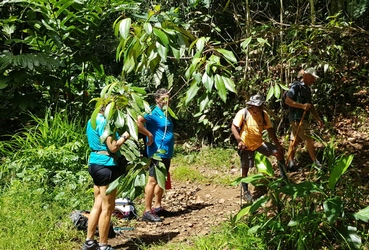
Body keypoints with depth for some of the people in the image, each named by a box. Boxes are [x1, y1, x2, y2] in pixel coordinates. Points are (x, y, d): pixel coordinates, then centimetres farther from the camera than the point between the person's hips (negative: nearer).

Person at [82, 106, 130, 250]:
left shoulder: (92, 121, 13)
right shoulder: (104, 122, -17)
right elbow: (113, 147, -20)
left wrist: (120, 137, 12)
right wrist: (125, 137, -6)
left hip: (95, 164, 10)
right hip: (106, 166, -10)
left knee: (98, 205, 15)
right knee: (107, 208, -1)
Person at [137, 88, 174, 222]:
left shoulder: (166, 114, 14)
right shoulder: (154, 113, -14)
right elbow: (138, 121, -29)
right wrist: (149, 135, -23)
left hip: (166, 153, 9)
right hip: (157, 152, -9)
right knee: (153, 181, -5)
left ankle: (157, 207, 27)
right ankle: (147, 212, -1)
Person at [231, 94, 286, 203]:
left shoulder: (264, 114, -7)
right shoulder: (243, 113, -18)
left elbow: (270, 130, -1)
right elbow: (234, 127, -18)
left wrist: (278, 144, -4)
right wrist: (239, 140, -32)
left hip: (259, 143, 4)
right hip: (246, 145, -4)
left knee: (279, 152, -5)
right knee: (245, 168, 2)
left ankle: (284, 178, 9)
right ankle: (246, 192, 19)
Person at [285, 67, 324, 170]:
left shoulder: (307, 88, 15)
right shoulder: (296, 87, -12)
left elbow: (311, 105, 21)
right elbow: (287, 101, -19)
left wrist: (318, 119, 19)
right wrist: (302, 106, -23)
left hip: (303, 118, 9)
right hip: (297, 118, -9)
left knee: (295, 140, 11)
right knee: (309, 140, -4)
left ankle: (290, 163, 16)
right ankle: (316, 162, 5)